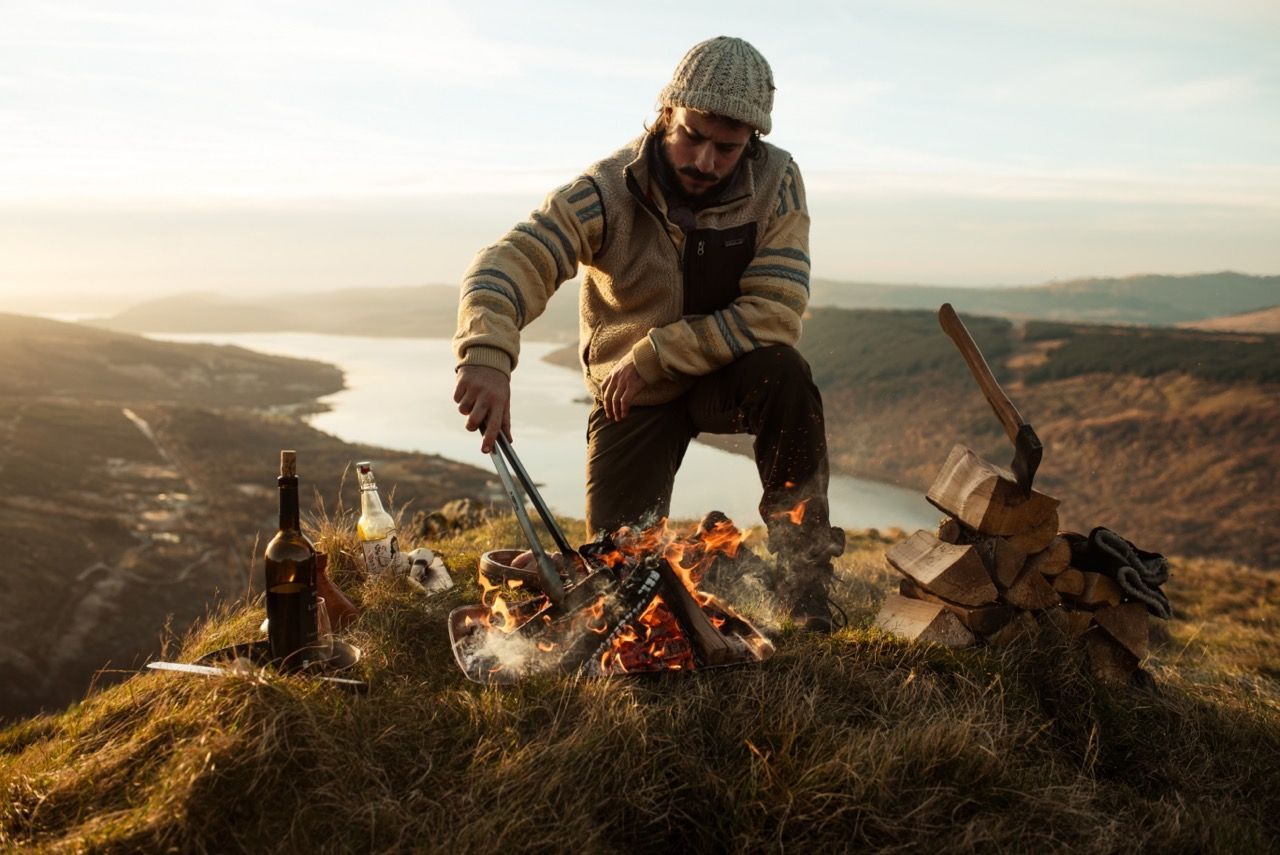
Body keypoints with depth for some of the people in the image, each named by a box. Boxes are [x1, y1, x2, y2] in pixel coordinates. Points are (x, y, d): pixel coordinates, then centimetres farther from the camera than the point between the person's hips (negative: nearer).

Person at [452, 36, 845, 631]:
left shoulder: (776, 182, -16)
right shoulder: (608, 191, -21)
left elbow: (773, 313, -24)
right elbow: (507, 263, -32)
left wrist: (653, 355, -26)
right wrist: (487, 356, -53)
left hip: (728, 377, 0)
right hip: (631, 395, 0)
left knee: (782, 372, -34)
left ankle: (803, 568, -16)